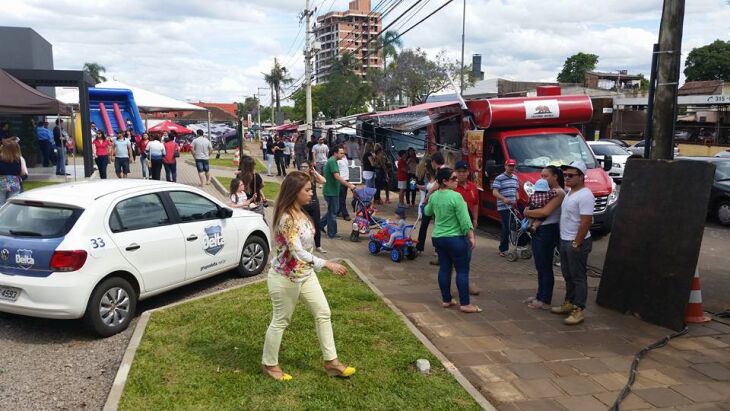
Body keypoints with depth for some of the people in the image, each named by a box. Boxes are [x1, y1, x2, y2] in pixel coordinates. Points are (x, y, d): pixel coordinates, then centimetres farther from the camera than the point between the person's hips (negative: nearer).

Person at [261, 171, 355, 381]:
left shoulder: (300, 212, 1)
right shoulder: (286, 219, -27)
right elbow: (298, 252, -35)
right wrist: (328, 264, -39)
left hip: (305, 273, 9)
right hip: (285, 277, -9)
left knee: (323, 313, 11)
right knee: (281, 321, 8)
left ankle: (331, 362, 22)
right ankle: (269, 364, 29)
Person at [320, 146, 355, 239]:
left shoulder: (332, 161, 12)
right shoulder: (332, 161, -20)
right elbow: (337, 177, -28)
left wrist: (347, 183, 15)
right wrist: (349, 185, -28)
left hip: (333, 191, 10)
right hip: (331, 192, -10)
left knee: (333, 210, 20)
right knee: (333, 212, 1)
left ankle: (321, 224, 29)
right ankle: (332, 233, 12)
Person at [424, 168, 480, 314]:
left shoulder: (434, 196, 4)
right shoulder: (456, 196, -18)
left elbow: (427, 212, 22)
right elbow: (464, 219, -18)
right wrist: (472, 236, -11)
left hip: (437, 237, 7)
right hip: (456, 238, -7)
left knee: (444, 269, 13)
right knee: (462, 271, 0)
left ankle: (446, 300, 21)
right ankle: (465, 304, 2)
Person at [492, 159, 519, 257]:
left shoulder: (515, 178, 15)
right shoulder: (499, 178, -7)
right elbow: (494, 192, -15)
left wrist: (517, 201, 16)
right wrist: (504, 199, -31)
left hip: (513, 206, 7)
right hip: (504, 207, -7)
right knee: (506, 227, -9)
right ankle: (503, 249, 1)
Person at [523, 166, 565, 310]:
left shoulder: (558, 193, -12)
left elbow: (545, 212, -22)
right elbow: (535, 205, 15)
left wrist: (527, 212, -9)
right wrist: (529, 211, -8)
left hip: (548, 231, -9)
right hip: (538, 230, 9)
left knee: (545, 266, -2)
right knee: (540, 266, 15)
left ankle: (545, 301, 6)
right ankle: (540, 296, 26)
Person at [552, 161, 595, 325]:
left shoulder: (585, 195, -18)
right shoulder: (569, 192, 13)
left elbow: (585, 222, -22)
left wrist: (576, 244, -21)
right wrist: (566, 241, 17)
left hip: (577, 243, -9)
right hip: (565, 241, 9)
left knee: (579, 277, -2)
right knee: (568, 275, 18)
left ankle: (578, 310, 2)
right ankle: (569, 303, 29)